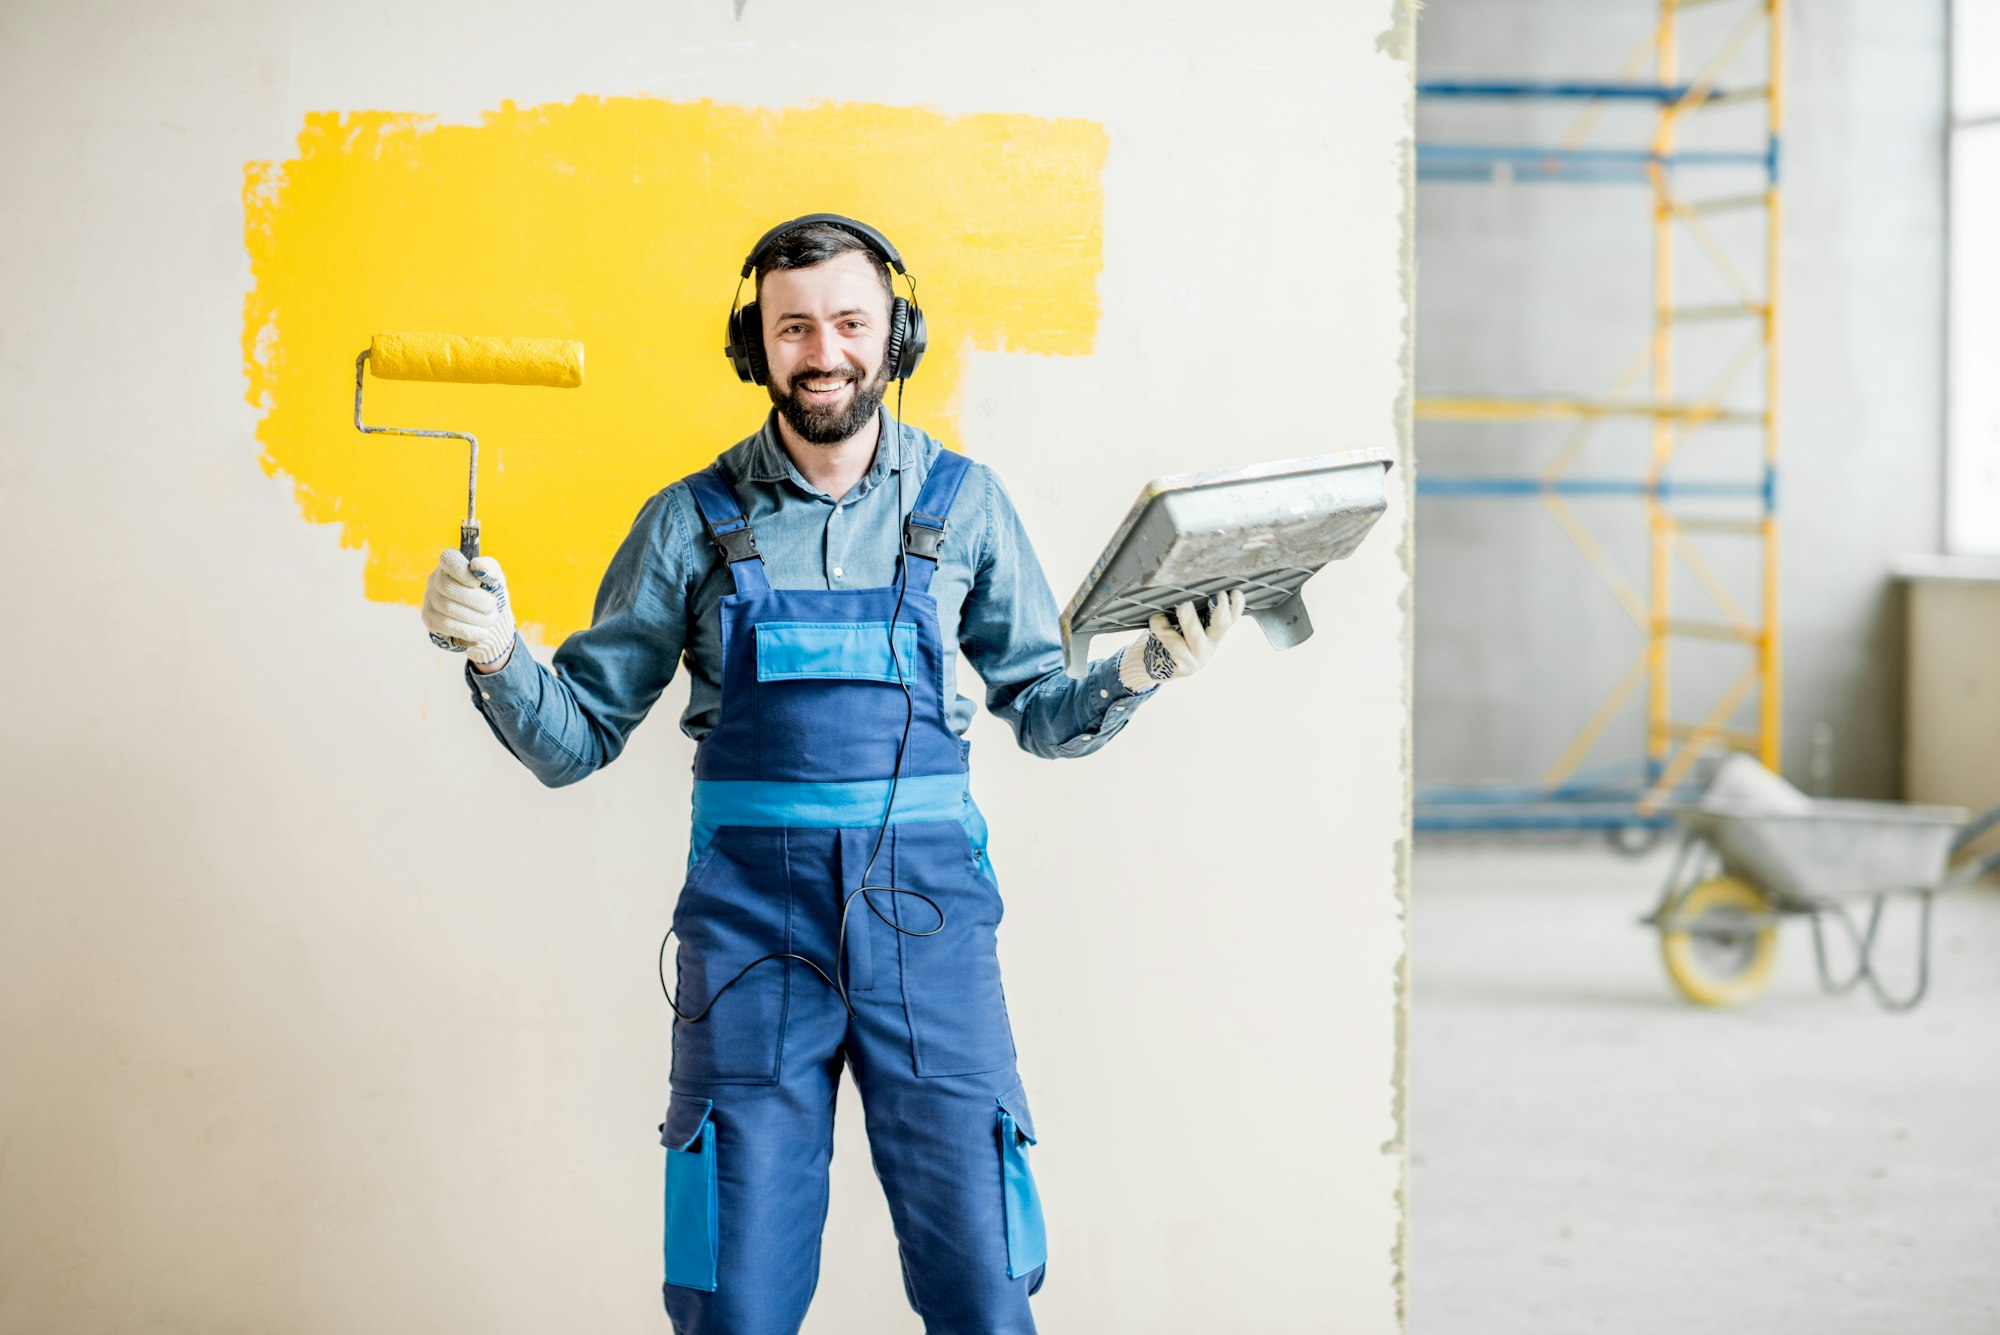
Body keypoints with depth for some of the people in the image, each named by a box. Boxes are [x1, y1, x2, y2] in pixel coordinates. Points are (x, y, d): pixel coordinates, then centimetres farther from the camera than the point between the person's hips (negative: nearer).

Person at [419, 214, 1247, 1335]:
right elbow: (580, 740, 7)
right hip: (752, 917, 0)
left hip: (927, 915, 0)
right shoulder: (694, 523, 6)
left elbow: (1045, 715, 14)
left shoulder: (963, 504, 7)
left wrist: (1140, 672, -5)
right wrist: (497, 655, -11)